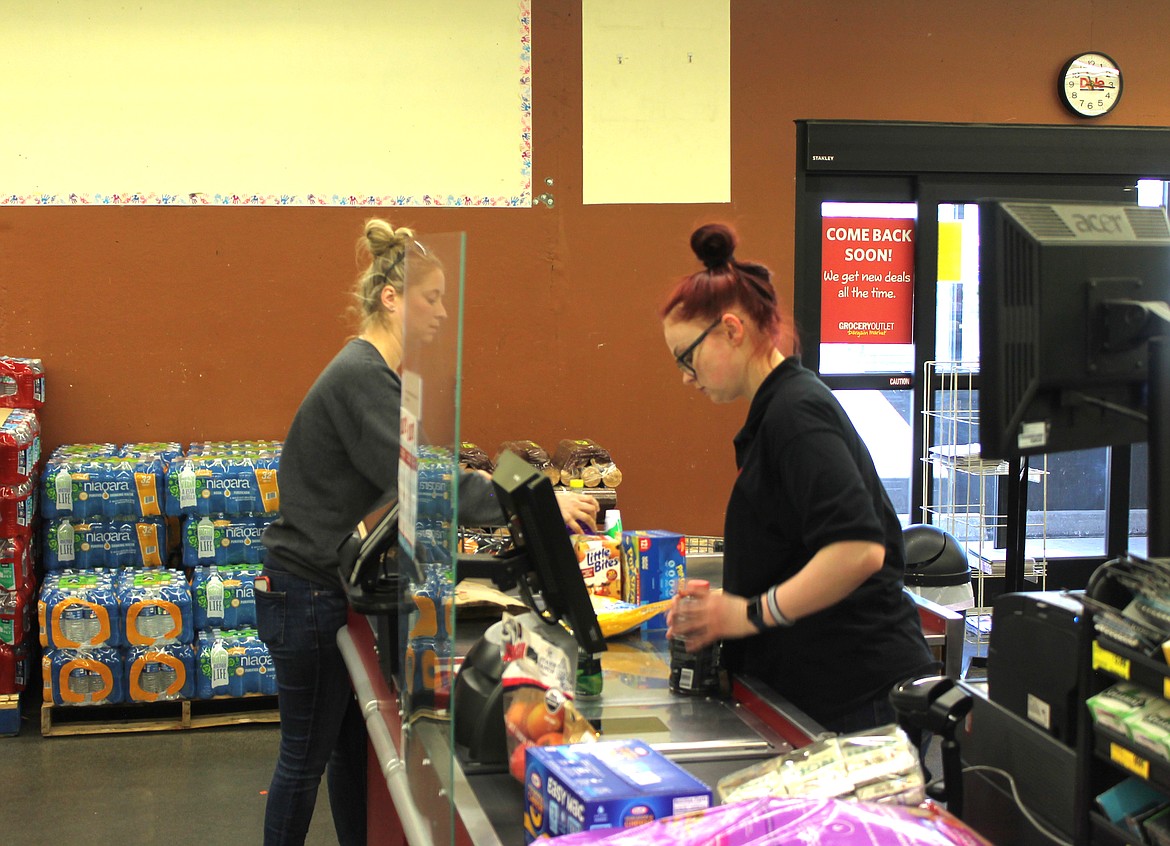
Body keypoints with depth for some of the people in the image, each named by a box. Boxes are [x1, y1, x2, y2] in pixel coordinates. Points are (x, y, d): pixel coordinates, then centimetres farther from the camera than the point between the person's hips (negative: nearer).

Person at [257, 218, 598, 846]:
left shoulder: (375, 373, 10)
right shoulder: (361, 377, -22)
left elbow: (408, 469, 15)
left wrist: (478, 485, 1)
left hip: (331, 588, 10)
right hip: (306, 595, -10)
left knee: (353, 743, 16)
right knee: (306, 757, 4)